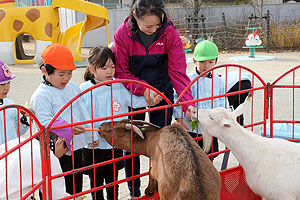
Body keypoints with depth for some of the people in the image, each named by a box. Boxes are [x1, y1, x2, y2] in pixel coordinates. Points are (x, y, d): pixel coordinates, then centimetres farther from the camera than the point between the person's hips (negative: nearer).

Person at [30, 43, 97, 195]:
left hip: (77, 148, 7)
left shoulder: (73, 87, 10)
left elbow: (83, 113, 19)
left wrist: (91, 135, 17)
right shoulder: (40, 96, -14)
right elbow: (44, 124, -22)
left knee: (76, 189, 18)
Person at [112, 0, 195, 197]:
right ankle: (134, 193, 23)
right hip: (133, 95, 0)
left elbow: (178, 71, -16)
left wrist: (188, 101, -27)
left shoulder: (170, 33, -17)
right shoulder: (123, 34, -17)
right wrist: (143, 90, -25)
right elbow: (122, 72, -11)